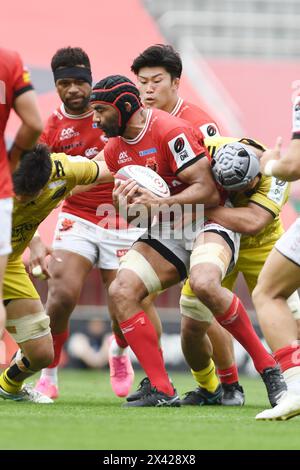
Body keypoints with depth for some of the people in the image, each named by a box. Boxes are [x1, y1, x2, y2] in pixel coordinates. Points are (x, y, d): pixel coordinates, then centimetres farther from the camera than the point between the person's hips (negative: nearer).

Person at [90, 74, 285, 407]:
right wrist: (124, 200, -7)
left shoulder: (171, 132, -18)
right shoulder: (114, 149, 7)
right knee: (121, 292, -13)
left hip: (209, 223, -8)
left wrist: (160, 203, -30)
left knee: (204, 284, -36)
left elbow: (209, 191, -22)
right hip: (167, 232, 8)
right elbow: (130, 196, 17)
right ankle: (162, 391, -13)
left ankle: (267, 366, -19)